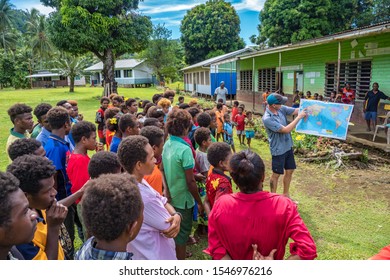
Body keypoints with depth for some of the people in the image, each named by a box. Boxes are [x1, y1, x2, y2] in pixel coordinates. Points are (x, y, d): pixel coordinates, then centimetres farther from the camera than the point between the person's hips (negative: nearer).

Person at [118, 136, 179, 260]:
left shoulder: (139, 181, -7)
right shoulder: (143, 197, -35)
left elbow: (164, 202, -1)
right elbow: (169, 229, -24)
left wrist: (177, 216, -20)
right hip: (155, 257, -8)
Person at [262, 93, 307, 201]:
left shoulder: (281, 108, -4)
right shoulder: (267, 119, -27)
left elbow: (296, 110, -4)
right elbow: (286, 130, -27)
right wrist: (299, 117, -24)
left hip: (288, 146, 8)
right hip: (278, 150, -8)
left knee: (289, 171, 18)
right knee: (276, 174, 8)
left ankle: (286, 194, 36)